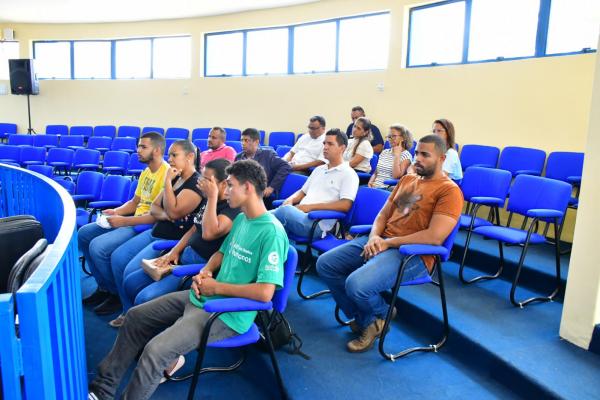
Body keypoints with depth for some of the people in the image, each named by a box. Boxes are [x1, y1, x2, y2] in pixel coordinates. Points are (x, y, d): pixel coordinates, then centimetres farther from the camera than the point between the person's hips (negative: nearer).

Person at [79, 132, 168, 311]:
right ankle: (104, 287, 15)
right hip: (133, 220, 10)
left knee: (98, 247, -23)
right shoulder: (146, 172, 13)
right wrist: (117, 211, 2)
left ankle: (117, 293, 0)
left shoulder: (166, 174, -18)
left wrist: (125, 221, -21)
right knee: (83, 234, 8)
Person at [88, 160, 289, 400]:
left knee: (155, 350, -23)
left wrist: (217, 287, -17)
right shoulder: (241, 219, 7)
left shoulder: (272, 232, -22)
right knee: (135, 316, 13)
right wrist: (204, 272, -2)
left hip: (227, 314, -9)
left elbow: (265, 293, -28)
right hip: (202, 297, 10)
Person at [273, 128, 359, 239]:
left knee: (285, 210, -35)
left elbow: (345, 205, -10)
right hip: (300, 214, 7)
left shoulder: (348, 174, 2)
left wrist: (311, 207, -13)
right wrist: (290, 200, 5)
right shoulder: (318, 169, 26)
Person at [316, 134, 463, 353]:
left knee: (356, 284, -30)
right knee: (325, 264, -1)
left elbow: (434, 237, -19)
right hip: (380, 242, 8)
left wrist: (388, 242, -16)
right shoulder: (406, 179, 17)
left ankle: (380, 315, 6)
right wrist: (374, 237, -6)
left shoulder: (449, 190, -8)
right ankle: (364, 318, 11)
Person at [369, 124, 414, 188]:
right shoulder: (384, 152, 17)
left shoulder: (406, 155, -2)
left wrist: (397, 155, -11)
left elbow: (396, 176, -14)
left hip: (389, 188, -6)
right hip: (374, 186, 6)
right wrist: (371, 182, -2)